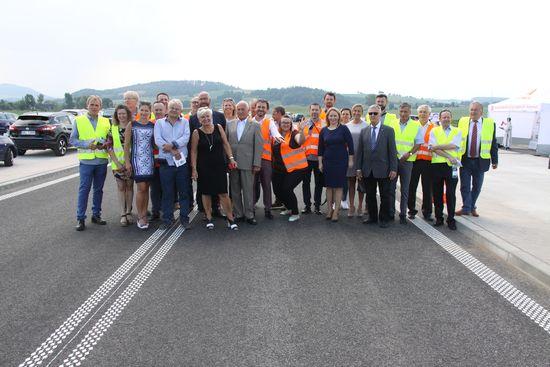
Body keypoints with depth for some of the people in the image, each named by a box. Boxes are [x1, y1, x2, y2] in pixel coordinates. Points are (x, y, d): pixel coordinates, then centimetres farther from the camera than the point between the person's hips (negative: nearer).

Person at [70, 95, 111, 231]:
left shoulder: (106, 122, 10)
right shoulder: (79, 120, 3)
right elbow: (72, 140, 1)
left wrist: (105, 144, -9)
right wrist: (87, 145, -15)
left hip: (102, 160, 3)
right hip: (86, 160, -3)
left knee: (98, 189, 11)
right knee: (84, 189, -3)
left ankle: (96, 215, 22)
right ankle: (80, 218, 4)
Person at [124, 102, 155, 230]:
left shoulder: (153, 126, 8)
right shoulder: (132, 125, 2)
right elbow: (126, 144, 2)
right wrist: (127, 161, -3)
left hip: (150, 160, 3)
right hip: (137, 159, -3)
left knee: (146, 188, 7)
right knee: (141, 188, -8)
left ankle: (144, 214, 17)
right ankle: (140, 216, 4)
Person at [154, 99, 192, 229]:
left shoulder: (185, 122, 10)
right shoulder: (159, 123, 9)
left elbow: (186, 137, -6)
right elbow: (158, 140, -5)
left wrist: (172, 145, -17)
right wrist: (173, 151, -14)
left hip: (182, 162, 0)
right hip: (166, 163, 0)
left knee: (184, 192, 5)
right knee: (167, 193, 6)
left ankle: (184, 219, 14)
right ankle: (167, 219, 16)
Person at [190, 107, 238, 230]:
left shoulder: (218, 127, 3)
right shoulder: (197, 132, -2)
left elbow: (225, 144, 7)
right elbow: (194, 151, -1)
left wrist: (231, 158, -3)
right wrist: (194, 168, -5)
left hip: (219, 166, 0)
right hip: (204, 167, 0)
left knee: (223, 193, -1)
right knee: (206, 193, 8)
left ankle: (230, 219, 6)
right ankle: (209, 218, 20)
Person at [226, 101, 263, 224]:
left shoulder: (255, 125, 2)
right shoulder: (229, 124, 9)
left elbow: (258, 145, -1)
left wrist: (256, 164, -6)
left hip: (247, 163, -3)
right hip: (232, 162, 3)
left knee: (248, 190, 1)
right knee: (235, 190, 8)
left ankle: (249, 215, 12)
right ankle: (238, 214, 19)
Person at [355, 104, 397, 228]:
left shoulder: (388, 130, 0)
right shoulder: (364, 131, 9)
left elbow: (392, 151, -3)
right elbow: (359, 151, 9)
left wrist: (393, 169, -8)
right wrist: (358, 168, 3)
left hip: (383, 169, -3)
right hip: (368, 170, 3)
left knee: (384, 196, 4)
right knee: (370, 195, 10)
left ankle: (384, 219, 15)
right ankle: (372, 217, 23)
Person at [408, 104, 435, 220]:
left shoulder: (434, 127, 5)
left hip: (428, 161, -1)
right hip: (414, 160, 1)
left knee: (427, 188, 4)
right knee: (412, 186, 4)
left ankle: (427, 212, 15)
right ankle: (412, 210, 16)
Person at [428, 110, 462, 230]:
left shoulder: (457, 131, 8)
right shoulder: (434, 131, 7)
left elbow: (453, 146, -11)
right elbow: (433, 149, -6)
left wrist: (437, 146, -11)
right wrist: (449, 156, -13)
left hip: (451, 166, -1)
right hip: (436, 165, 1)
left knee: (451, 194, 2)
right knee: (437, 193, 6)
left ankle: (451, 220, 10)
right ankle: (438, 218, 17)